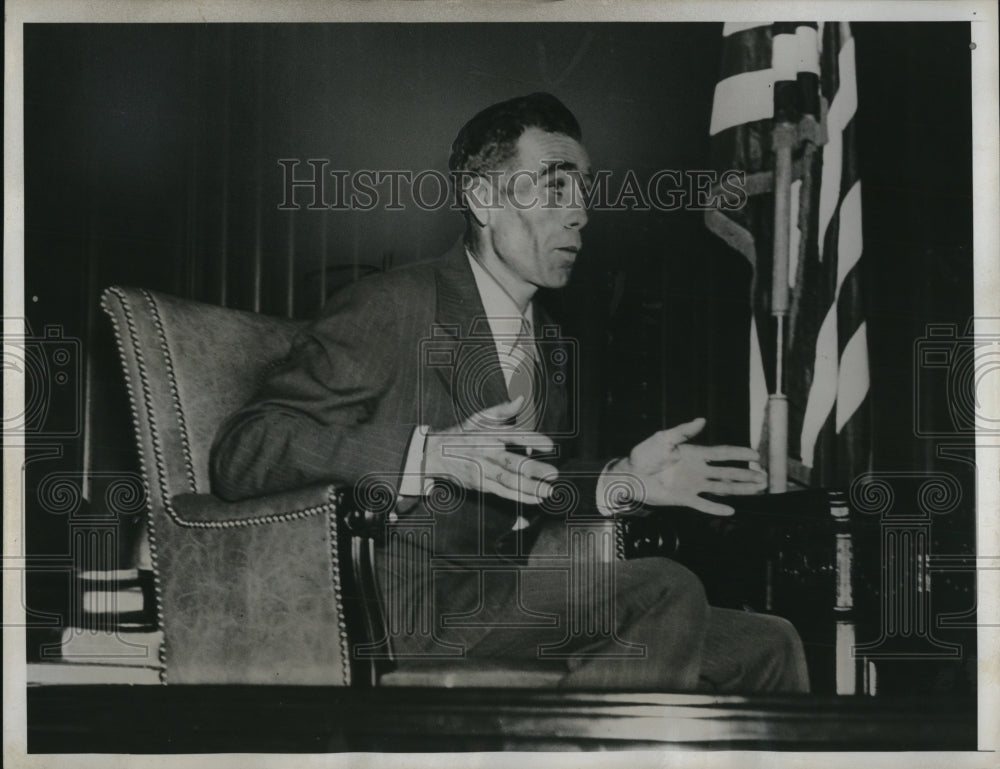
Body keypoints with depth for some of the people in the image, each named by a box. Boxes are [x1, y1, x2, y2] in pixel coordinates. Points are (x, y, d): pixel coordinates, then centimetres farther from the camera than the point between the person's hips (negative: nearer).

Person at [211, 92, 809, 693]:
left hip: (508, 607, 8)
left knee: (766, 647, -3)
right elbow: (241, 452, -17)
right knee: (666, 593, -24)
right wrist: (431, 452, -28)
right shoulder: (393, 309, -8)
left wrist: (624, 483, 4)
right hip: (415, 618, -8)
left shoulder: (549, 344, 18)